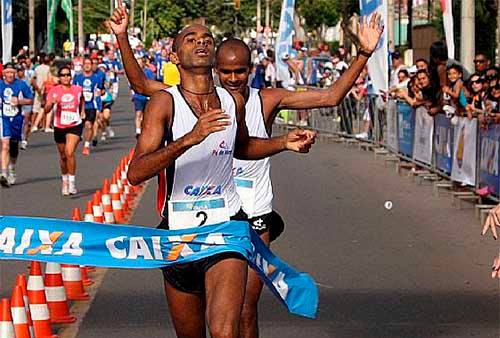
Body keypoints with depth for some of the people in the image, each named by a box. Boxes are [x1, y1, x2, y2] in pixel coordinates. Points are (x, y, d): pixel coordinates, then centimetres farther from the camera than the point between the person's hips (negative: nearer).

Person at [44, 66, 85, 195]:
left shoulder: (78, 89, -2)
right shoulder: (54, 91, -6)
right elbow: (46, 110, -12)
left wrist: (82, 111, 17)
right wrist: (51, 102, -29)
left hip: (75, 126, -2)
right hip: (59, 127, 2)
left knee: (70, 152, -20)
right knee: (63, 156, 14)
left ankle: (72, 181, -11)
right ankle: (65, 180, 34)